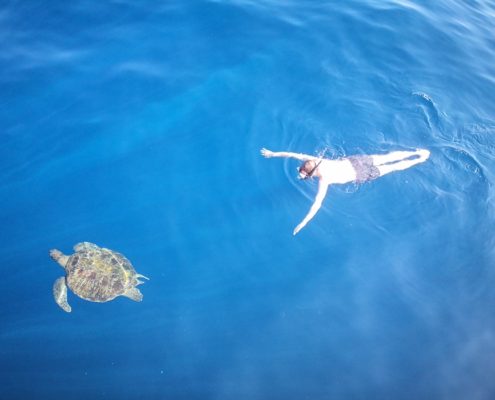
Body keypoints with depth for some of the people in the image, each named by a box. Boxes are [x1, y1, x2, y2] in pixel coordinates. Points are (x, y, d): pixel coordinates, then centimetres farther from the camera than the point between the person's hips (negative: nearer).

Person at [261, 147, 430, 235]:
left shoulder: (323, 180, -33)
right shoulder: (314, 161, -17)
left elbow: (317, 204, -40)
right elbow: (295, 155, -9)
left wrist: (302, 223, -41)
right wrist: (273, 154, -7)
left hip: (360, 174, -5)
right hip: (354, 160, 5)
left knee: (392, 167, 13)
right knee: (387, 157, 20)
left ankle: (421, 159, 26)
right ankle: (416, 152, 31)